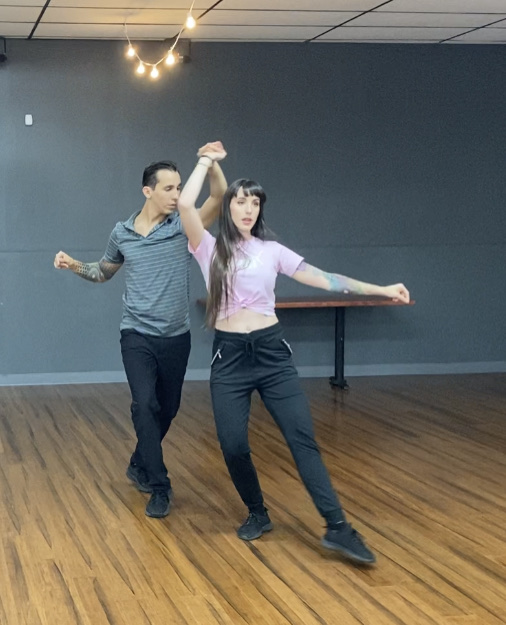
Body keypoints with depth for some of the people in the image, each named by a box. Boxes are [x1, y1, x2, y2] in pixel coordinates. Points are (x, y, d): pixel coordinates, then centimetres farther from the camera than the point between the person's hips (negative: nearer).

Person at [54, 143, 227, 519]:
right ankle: (159, 486, -8)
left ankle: (140, 465, 37)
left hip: (176, 337, 1)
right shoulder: (122, 233, 0)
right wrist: (75, 266, 0)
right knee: (146, 405, -16)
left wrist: (213, 164, -43)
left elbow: (219, 198, -24)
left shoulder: (184, 227, -6)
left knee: (167, 409, 13)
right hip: (137, 336, -1)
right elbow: (105, 272, 19)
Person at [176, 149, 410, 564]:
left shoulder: (271, 250, 10)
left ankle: (337, 527, -8)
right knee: (233, 445, -4)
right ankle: (258, 514, 21)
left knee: (302, 437, -6)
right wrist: (207, 162, 1)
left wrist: (380, 290, 2)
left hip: (272, 351, 1)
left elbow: (321, 278, 7)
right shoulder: (210, 248, 4)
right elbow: (186, 205, -12)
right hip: (229, 356, -1)